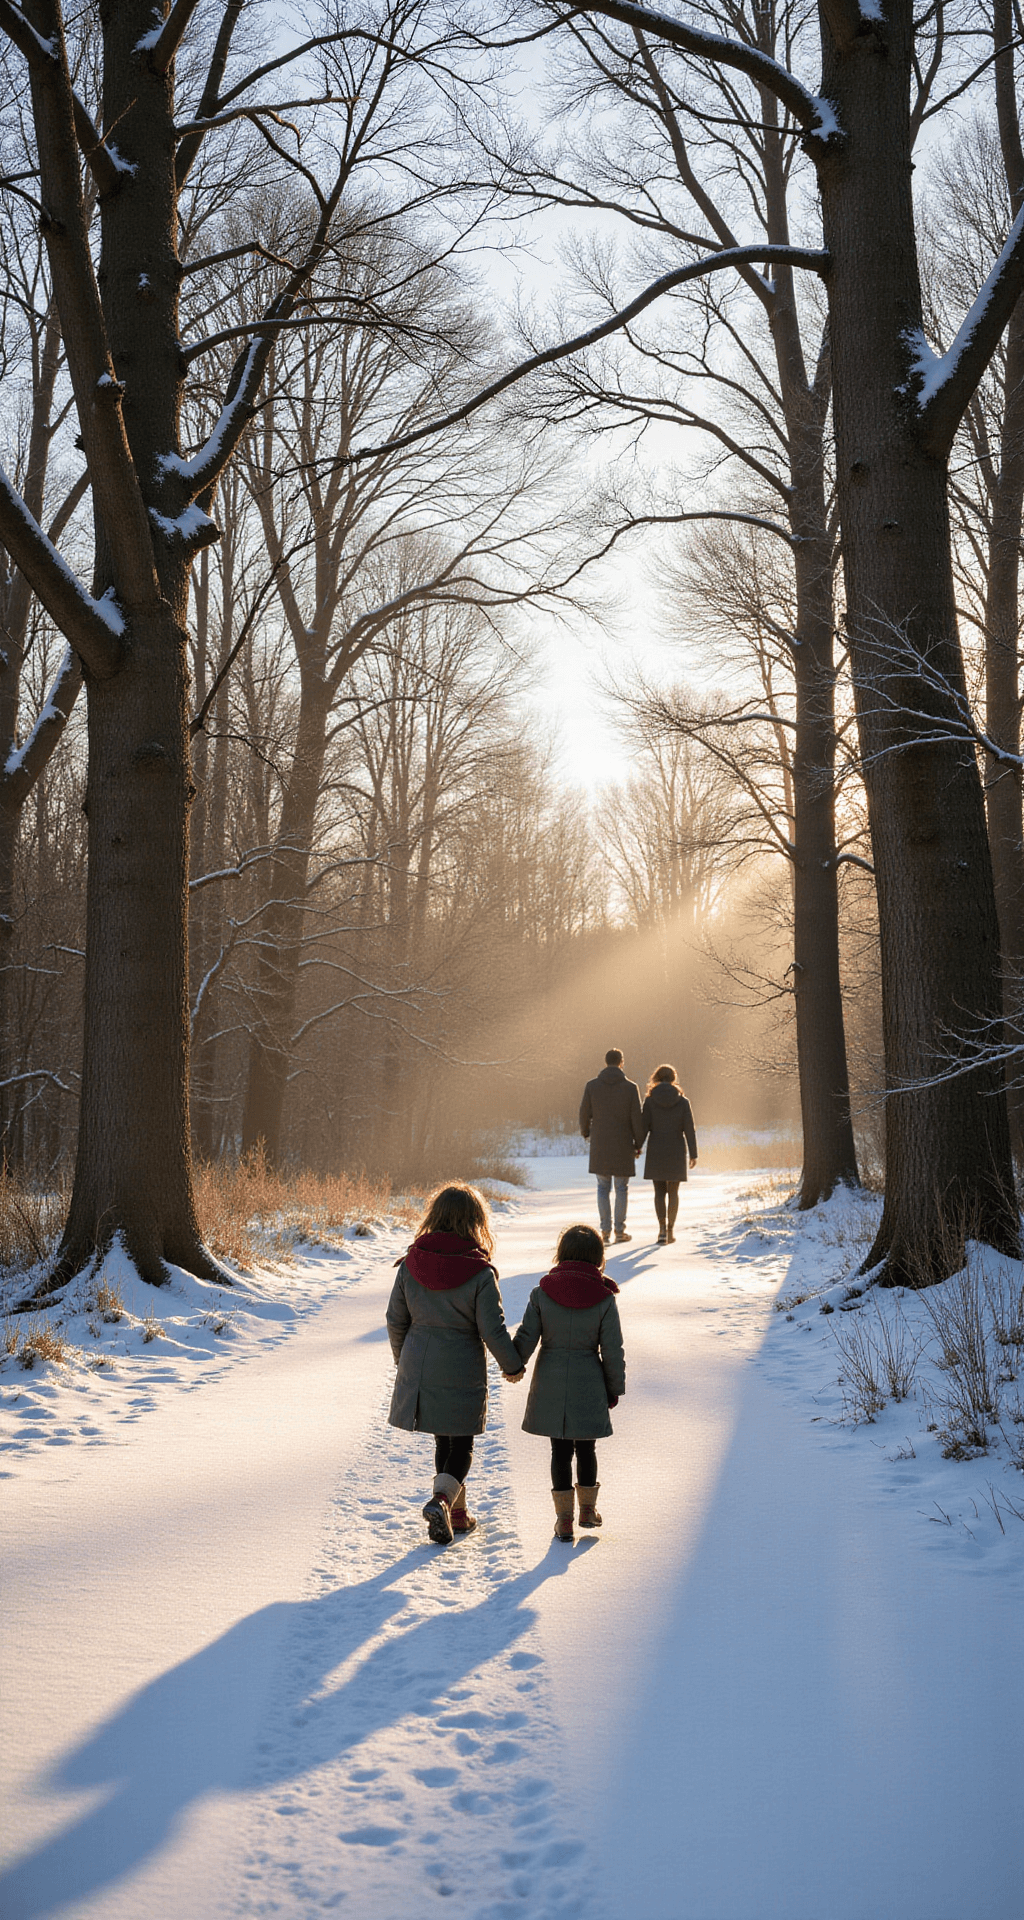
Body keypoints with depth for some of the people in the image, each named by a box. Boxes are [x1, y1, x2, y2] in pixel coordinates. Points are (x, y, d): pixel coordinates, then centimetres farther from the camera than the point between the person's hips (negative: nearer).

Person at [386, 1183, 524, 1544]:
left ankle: (457, 1512, 28)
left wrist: (403, 1359, 20)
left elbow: (396, 1320, 2)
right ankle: (441, 1501, -12)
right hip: (462, 1371, -4)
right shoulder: (479, 1273, -16)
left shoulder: (410, 1265, -5)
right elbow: (493, 1331, -13)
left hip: (418, 1368, 4)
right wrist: (513, 1366, 4)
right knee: (461, 1445, 11)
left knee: (445, 1441, 20)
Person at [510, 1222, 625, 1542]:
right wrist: (615, 1388, 7)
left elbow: (526, 1337, -5)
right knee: (585, 1447, 17)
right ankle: (587, 1507, 29)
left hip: (550, 1384, 1)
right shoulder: (604, 1299, -9)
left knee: (560, 1449, 10)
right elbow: (612, 1350, -5)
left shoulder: (541, 1293, -7)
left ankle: (564, 1517, 13)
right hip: (588, 1384, 0)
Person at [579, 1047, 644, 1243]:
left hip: (599, 1146, 1)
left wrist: (585, 1132, 22)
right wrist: (639, 1144, 6)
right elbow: (637, 1119, -6)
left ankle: (605, 1230, 5)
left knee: (603, 1187, 10)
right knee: (622, 1188, 10)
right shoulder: (631, 1087, -7)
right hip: (623, 1146, -1)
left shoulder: (591, 1086, -4)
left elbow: (584, 1114, 2)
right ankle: (620, 1230, 12)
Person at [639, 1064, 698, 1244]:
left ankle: (662, 1227, -7)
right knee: (673, 1191, 11)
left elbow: (644, 1127, -6)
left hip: (656, 1152, 0)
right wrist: (693, 1154, 1)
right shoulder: (682, 1101, -4)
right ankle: (670, 1231, 12)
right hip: (676, 1152, 0)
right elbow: (689, 1129, -4)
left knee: (659, 1191, 9)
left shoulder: (650, 1100, -5)